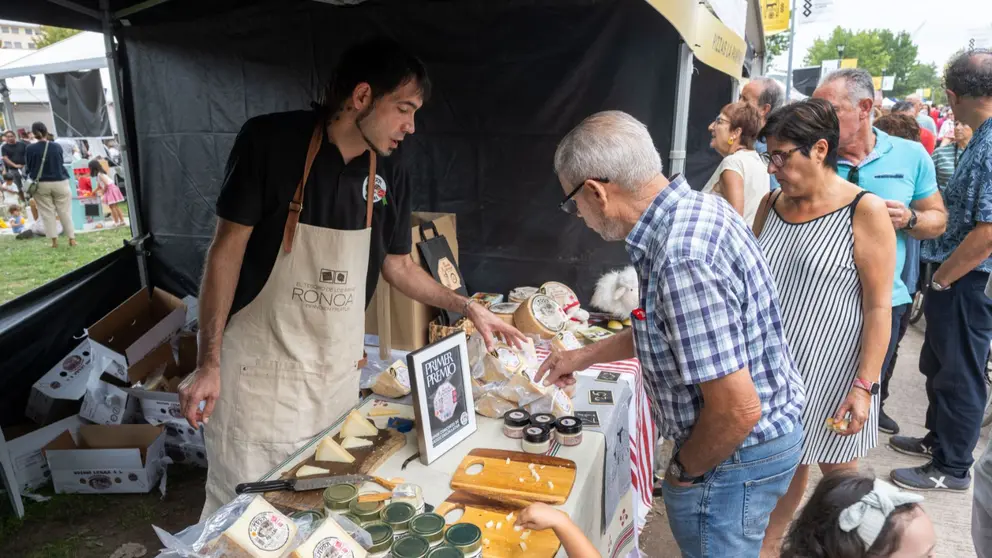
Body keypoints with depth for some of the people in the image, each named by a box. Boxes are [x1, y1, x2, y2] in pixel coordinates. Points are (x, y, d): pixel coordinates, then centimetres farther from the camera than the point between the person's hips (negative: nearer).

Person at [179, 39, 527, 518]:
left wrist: (467, 306, 5)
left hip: (338, 373, 4)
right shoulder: (271, 140, -12)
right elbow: (229, 245, -9)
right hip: (260, 370, -4)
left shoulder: (391, 180, 2)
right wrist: (209, 362, -10)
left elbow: (398, 267, 13)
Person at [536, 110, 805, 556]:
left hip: (737, 453, -9)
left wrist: (684, 469, -12)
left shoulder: (683, 262, -33)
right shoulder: (696, 207, -1)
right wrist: (586, 356, 19)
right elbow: (668, 329, 14)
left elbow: (737, 410, -31)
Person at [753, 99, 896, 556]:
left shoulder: (864, 212, -13)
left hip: (830, 369, -4)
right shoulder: (771, 204, 4)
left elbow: (879, 307, -13)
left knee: (837, 468, 13)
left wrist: (864, 385, -17)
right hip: (772, 364, 4)